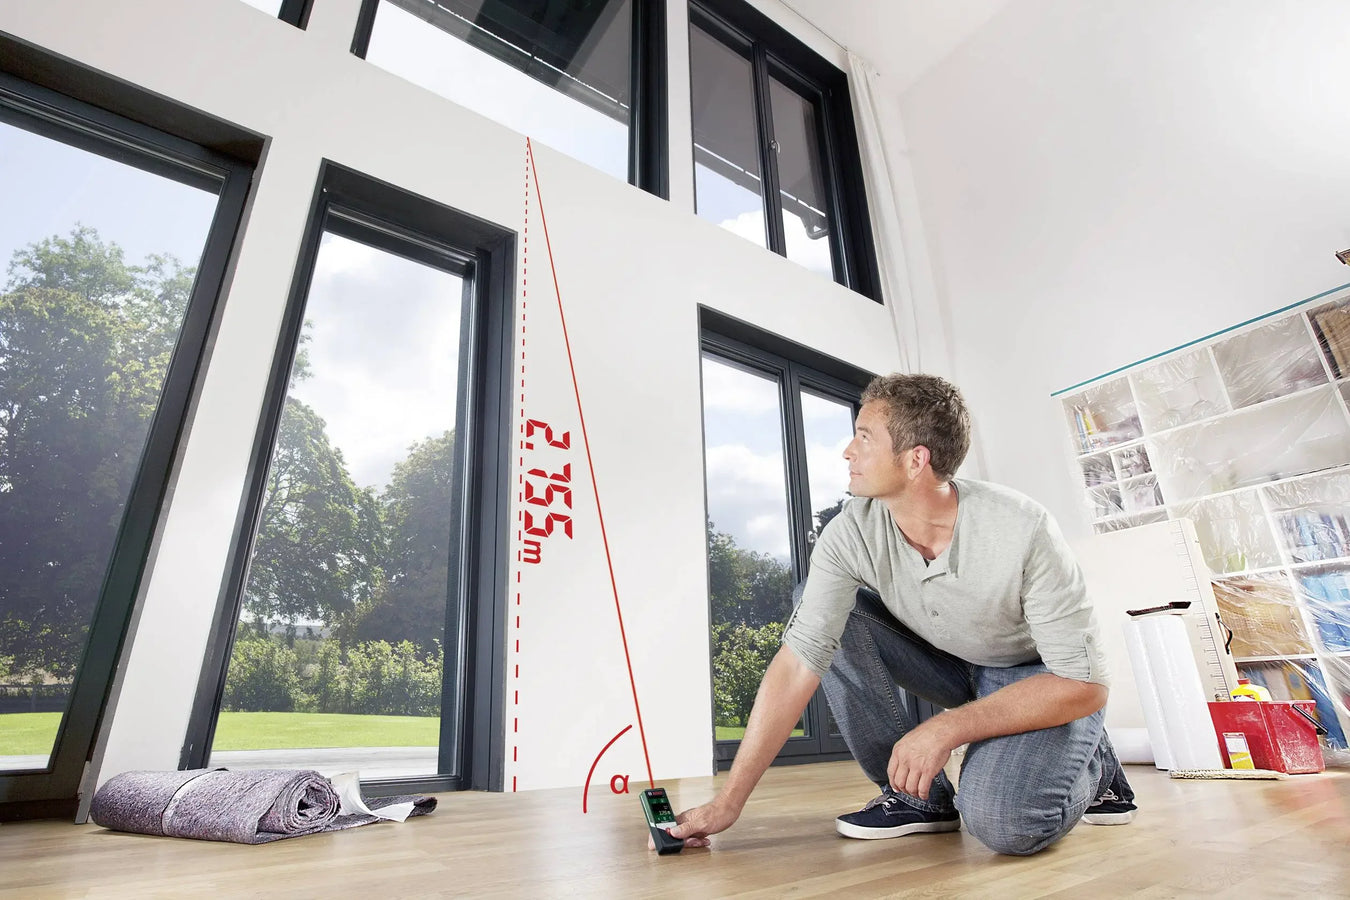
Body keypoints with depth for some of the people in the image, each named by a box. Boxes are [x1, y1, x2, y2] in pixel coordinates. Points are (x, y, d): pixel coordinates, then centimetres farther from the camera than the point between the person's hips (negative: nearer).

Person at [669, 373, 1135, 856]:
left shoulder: (1022, 529, -32)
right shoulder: (850, 535, -23)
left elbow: (1084, 684, -25)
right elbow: (798, 664, -25)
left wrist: (947, 729, -32)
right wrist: (728, 803, -26)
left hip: (1040, 674, -4)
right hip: (950, 662, 4)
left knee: (1002, 821, -31)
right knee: (830, 613, -20)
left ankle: (1091, 763, 5)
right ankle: (918, 796, -6)